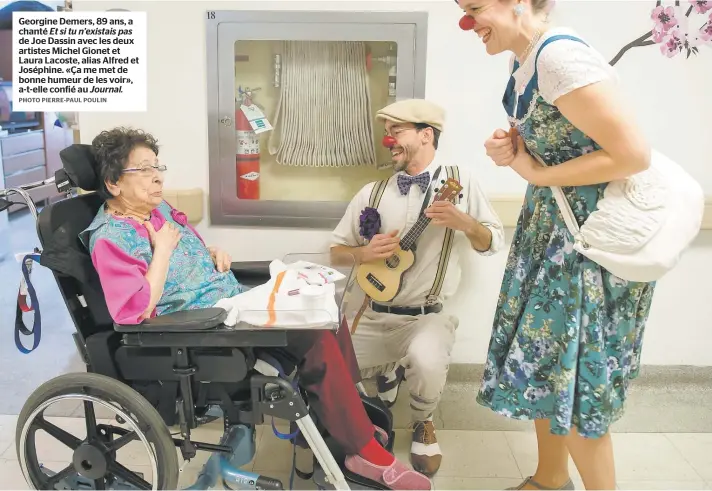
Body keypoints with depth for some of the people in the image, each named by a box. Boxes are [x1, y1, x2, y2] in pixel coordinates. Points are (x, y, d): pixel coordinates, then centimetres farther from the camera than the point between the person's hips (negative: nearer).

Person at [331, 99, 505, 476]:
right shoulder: (372, 193, 5)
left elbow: (493, 242, 3)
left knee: (425, 361, -36)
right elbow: (335, 249, 10)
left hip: (426, 317, -3)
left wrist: (464, 223, -17)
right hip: (371, 318, 4)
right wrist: (364, 253, -12)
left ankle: (421, 425, 3)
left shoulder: (459, 180, 0)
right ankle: (390, 367, 18)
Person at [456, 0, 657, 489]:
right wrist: (509, 150, -4)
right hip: (554, 228, 9)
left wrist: (537, 175, -14)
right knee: (544, 362, 17)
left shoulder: (560, 55, -22)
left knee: (571, 375, 2)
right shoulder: (524, 63, 7)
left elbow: (633, 154, -24)